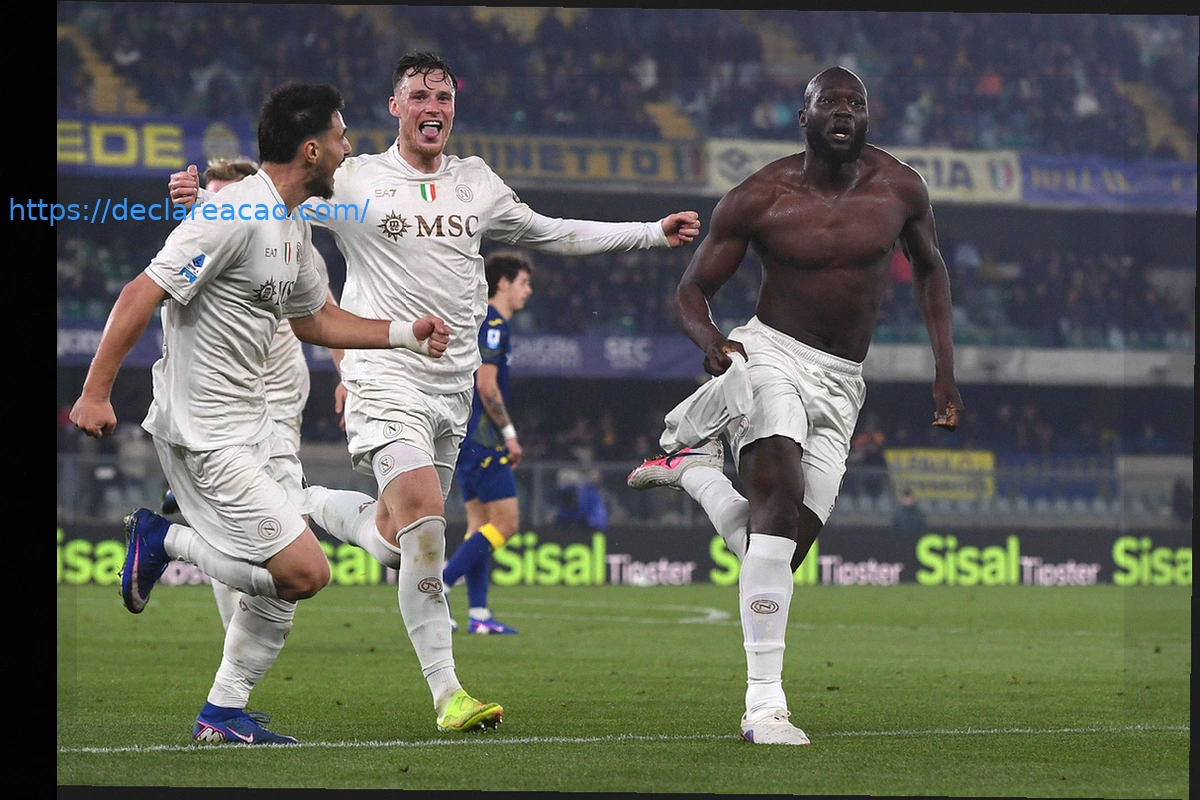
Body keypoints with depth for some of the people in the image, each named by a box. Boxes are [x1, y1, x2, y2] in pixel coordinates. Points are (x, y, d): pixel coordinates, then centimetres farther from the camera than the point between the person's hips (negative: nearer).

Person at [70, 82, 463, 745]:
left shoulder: (292, 225, 13)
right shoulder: (236, 214, -18)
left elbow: (314, 319, 28)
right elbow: (141, 295, -20)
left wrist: (407, 334, 20)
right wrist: (94, 394, -22)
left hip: (251, 424, 10)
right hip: (205, 433, -10)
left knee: (282, 584, 7)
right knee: (304, 572, -13)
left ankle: (224, 714, 16)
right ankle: (162, 541, 1)